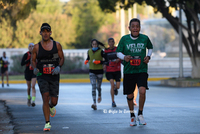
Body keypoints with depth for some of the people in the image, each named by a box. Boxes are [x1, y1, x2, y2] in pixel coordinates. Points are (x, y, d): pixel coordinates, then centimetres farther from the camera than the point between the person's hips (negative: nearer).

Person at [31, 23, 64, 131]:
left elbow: (62, 58, 9)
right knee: (45, 97, -16)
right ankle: (47, 123, -7)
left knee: (54, 101, 1)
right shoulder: (37, 47, 1)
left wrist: (58, 67, -10)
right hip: (42, 76, -1)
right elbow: (33, 60, 10)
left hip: (54, 77, 1)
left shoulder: (57, 45, 2)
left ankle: (51, 106, 41)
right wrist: (35, 68, -10)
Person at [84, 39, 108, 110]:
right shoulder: (89, 51, 4)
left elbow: (106, 61, -9)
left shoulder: (101, 51, -8)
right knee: (93, 86, -13)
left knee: (98, 86, 10)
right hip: (92, 71, 2)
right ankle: (94, 103, -19)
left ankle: (99, 95, 48)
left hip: (99, 71, -2)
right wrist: (86, 61, 1)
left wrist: (99, 62, -21)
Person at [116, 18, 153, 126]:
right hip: (128, 71, 1)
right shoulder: (124, 39, -2)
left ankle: (140, 115, -1)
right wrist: (124, 57, -16)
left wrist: (148, 56, 1)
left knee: (142, 91, -21)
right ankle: (132, 116, 29)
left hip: (142, 70, -1)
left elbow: (150, 47, 19)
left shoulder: (145, 38, 0)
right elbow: (118, 52, 5)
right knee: (130, 96, 6)